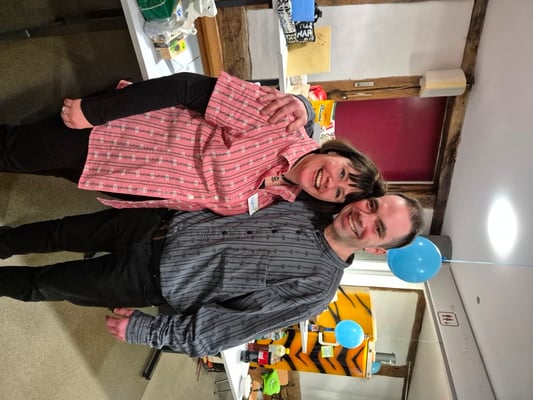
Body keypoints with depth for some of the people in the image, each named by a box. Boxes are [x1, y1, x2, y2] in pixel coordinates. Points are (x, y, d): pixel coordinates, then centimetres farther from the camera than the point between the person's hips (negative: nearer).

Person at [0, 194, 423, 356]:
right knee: (60, 232, 20)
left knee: (41, 283, 13)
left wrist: (142, 329, -12)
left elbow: (215, 332, -18)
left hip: (151, 280, -4)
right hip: (161, 223, 5)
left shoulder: (317, 286, -21)